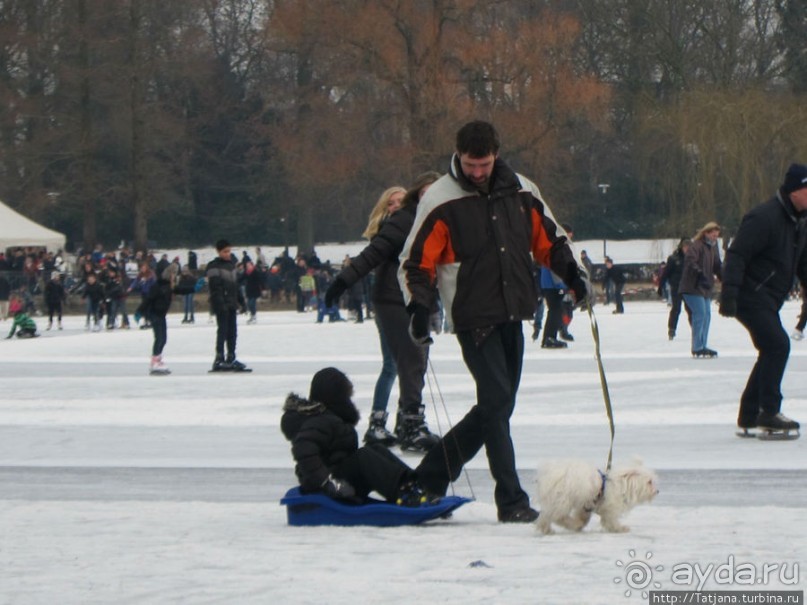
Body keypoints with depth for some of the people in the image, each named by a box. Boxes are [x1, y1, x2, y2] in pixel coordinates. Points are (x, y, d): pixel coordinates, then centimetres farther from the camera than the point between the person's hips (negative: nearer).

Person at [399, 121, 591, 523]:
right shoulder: (440, 200, -5)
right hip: (474, 319, -6)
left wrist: (573, 274, 2)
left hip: (512, 317, 6)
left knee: (497, 407, 9)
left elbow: (549, 239, 18)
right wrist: (418, 308, -17)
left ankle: (430, 476, 21)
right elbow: (417, 261, -4)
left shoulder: (520, 192, 8)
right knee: (497, 402, -14)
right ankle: (511, 501, -10)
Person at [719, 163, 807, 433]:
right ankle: (769, 411, -17)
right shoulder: (764, 218, -18)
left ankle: (749, 415, 17)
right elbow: (736, 255, -22)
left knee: (772, 351, 11)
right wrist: (729, 294, -28)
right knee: (777, 345, -19)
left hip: (767, 302, 10)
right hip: (751, 297, -10)